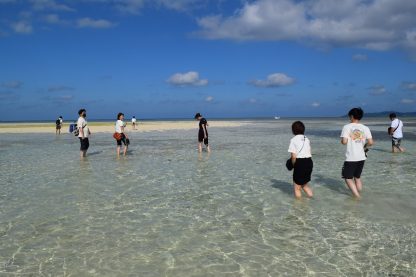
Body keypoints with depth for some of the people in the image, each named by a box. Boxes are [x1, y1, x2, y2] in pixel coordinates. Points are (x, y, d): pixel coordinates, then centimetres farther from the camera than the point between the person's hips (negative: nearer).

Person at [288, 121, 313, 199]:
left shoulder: (294, 140, -9)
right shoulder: (307, 139, 10)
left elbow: (293, 156, -14)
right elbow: (310, 153, 4)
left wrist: (293, 164, 2)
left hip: (300, 163, -6)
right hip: (309, 162, 7)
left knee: (297, 187, 9)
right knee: (305, 184, 25)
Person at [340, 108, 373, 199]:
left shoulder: (347, 127, -9)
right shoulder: (365, 128, 2)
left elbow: (344, 142, -17)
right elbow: (371, 142, -4)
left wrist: (342, 140, 5)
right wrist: (365, 146, 16)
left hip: (351, 158, -5)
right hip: (361, 157, 5)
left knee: (348, 178, 7)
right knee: (357, 177, 20)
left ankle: (357, 196, -4)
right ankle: (359, 195, 25)